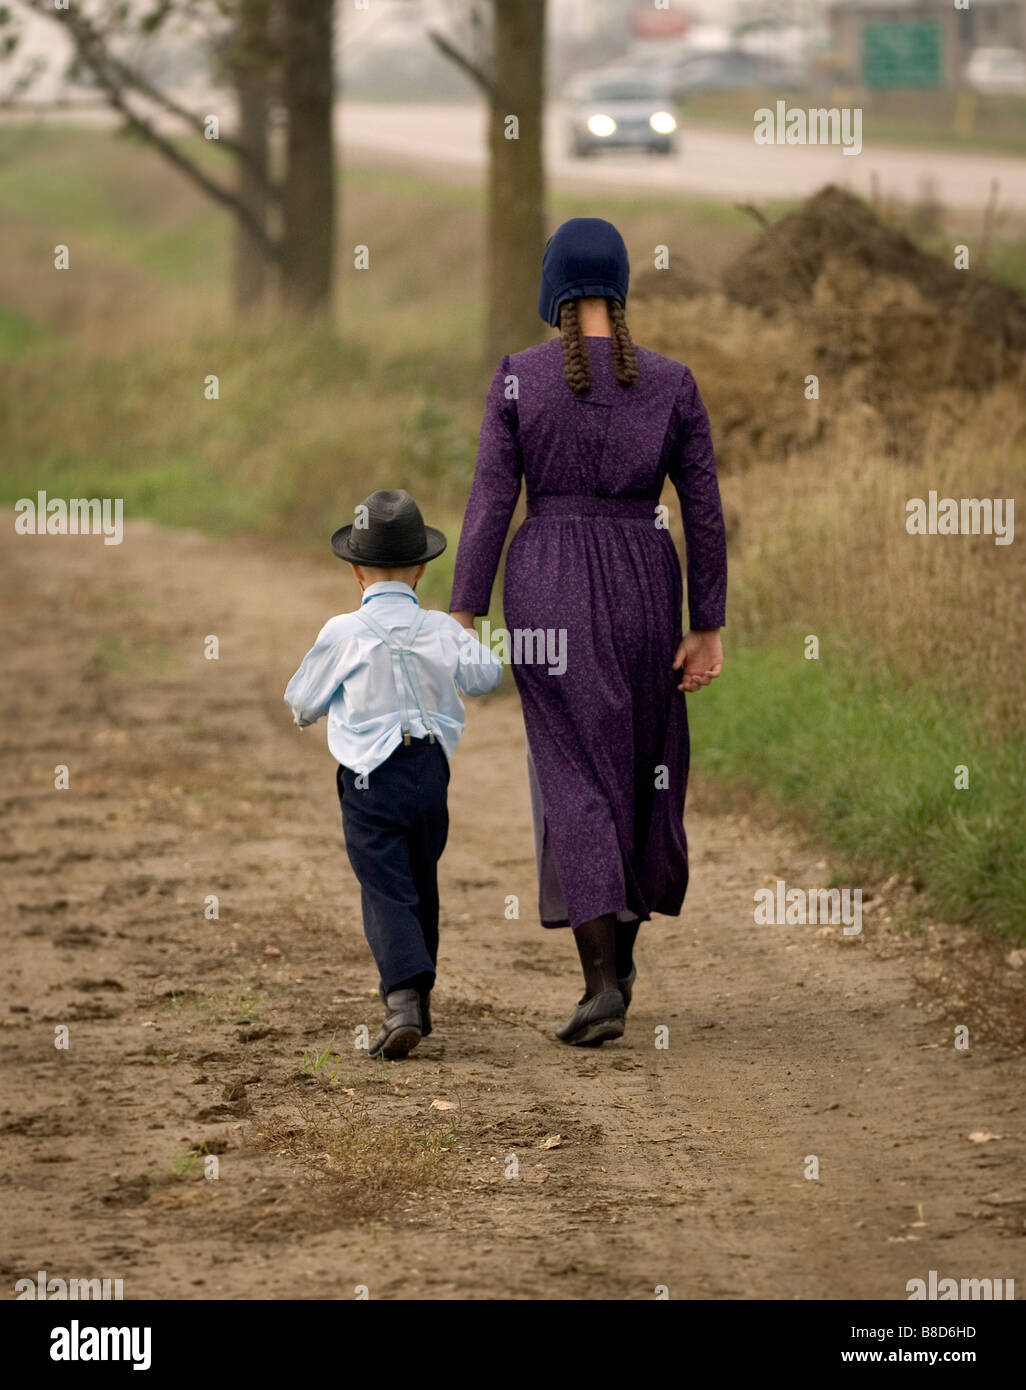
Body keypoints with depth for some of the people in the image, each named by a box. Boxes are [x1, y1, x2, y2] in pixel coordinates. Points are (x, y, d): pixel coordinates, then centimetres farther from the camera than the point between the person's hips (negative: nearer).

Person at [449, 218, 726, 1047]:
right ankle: (621, 955, 34)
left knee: (575, 780, -1)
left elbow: (490, 504, -7)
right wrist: (709, 629, 7)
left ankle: (604, 985, -14)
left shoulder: (518, 379, -6)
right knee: (645, 765, 20)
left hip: (547, 588, -2)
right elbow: (704, 515, 0)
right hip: (642, 589, 2)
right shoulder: (672, 384, -2)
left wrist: (464, 619, -3)